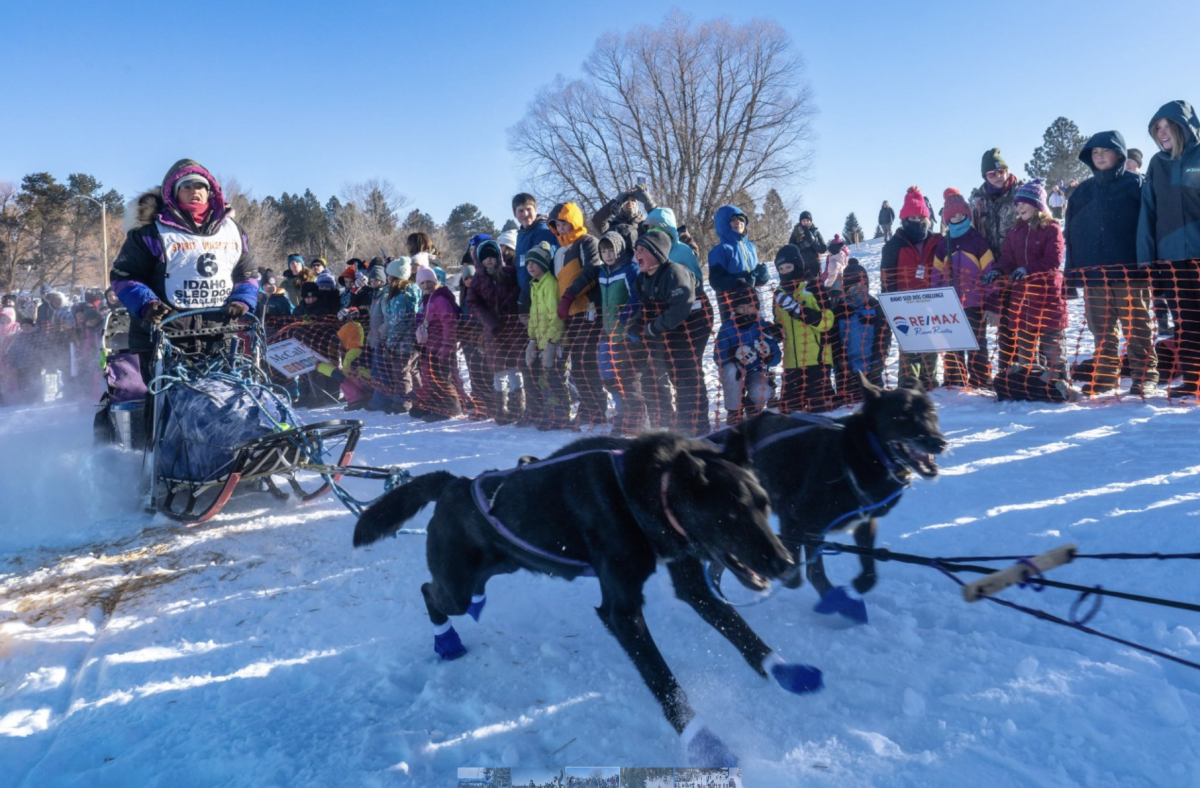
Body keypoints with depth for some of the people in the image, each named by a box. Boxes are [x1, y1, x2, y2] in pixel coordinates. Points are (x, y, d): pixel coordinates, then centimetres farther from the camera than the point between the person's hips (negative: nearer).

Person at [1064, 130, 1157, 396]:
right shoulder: (1084, 190, 17)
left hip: (1129, 268, -4)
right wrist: (1073, 269, 8)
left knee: (1136, 326, -2)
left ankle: (1145, 375, 5)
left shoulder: (1134, 183, 5)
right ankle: (1105, 375, 14)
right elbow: (1071, 230, 15)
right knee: (1101, 328, 7)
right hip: (1093, 270, 4)